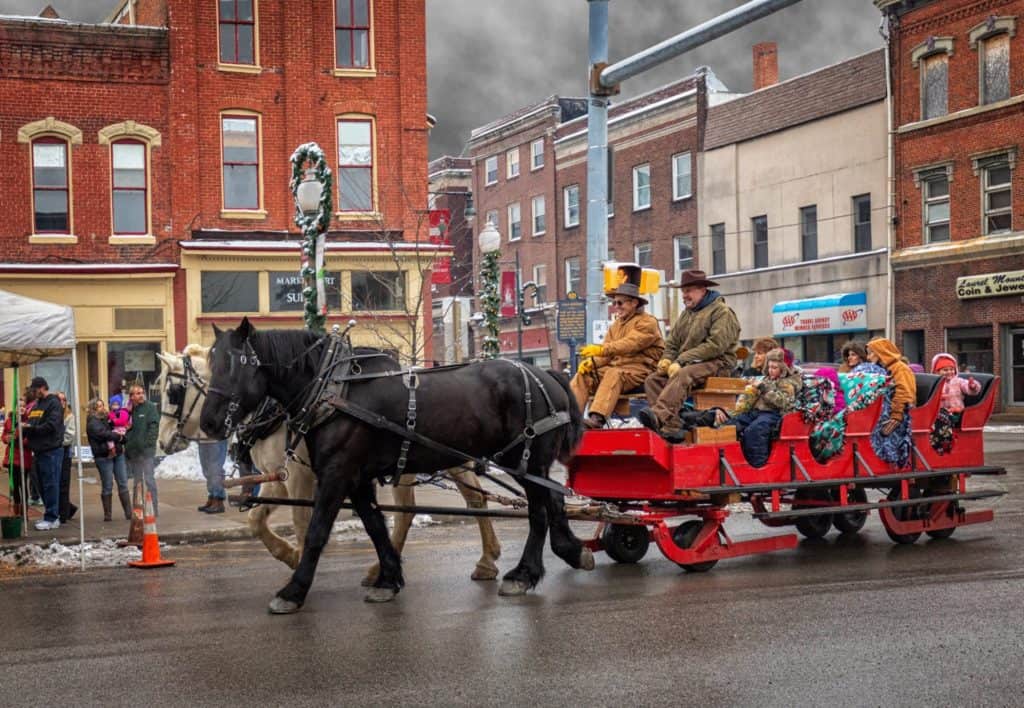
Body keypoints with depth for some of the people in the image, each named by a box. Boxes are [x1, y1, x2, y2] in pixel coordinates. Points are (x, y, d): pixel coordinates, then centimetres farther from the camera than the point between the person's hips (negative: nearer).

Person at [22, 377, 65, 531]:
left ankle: (51, 519, -3)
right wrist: (24, 428, -1)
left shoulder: (53, 403, -8)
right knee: (43, 485, 11)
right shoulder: (36, 404, 18)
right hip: (39, 450, 9)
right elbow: (31, 423, 20)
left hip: (51, 450, -9)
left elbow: (51, 425, -18)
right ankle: (52, 516, 19)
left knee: (50, 485, -6)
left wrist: (31, 428, -17)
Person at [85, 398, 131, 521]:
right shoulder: (92, 423, -3)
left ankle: (129, 512, 4)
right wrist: (119, 437, -4)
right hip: (104, 457, -6)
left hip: (117, 454, 6)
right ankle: (107, 514, 6)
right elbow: (104, 434, -16)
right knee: (107, 486, -2)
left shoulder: (109, 419, 18)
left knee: (123, 484, 3)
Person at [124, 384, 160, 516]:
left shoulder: (150, 408, -2)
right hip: (133, 452, 5)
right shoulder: (129, 410, 11)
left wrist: (148, 443, -16)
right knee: (137, 481, 11)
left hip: (146, 451, -5)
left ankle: (153, 509, -2)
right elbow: (126, 427, 17)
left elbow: (154, 426, -8)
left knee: (149, 480, -6)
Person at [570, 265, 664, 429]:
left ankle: (597, 418, -52)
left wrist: (602, 349, -30)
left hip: (639, 369, -8)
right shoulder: (616, 325, 24)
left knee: (614, 375, -36)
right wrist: (591, 362, -8)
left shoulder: (647, 322, -2)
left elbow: (630, 344, -20)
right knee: (583, 376, -10)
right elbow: (606, 353, 14)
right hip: (615, 366, 8)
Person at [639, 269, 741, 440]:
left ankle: (659, 416, -56)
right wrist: (666, 360, -5)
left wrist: (682, 360, -18)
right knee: (653, 380, -16)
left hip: (716, 363, -8)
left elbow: (716, 345, -16)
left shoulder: (722, 312, -3)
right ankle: (672, 427, -30)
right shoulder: (686, 315, 25)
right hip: (687, 363, 8)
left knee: (682, 376, -37)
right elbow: (672, 343, 20)